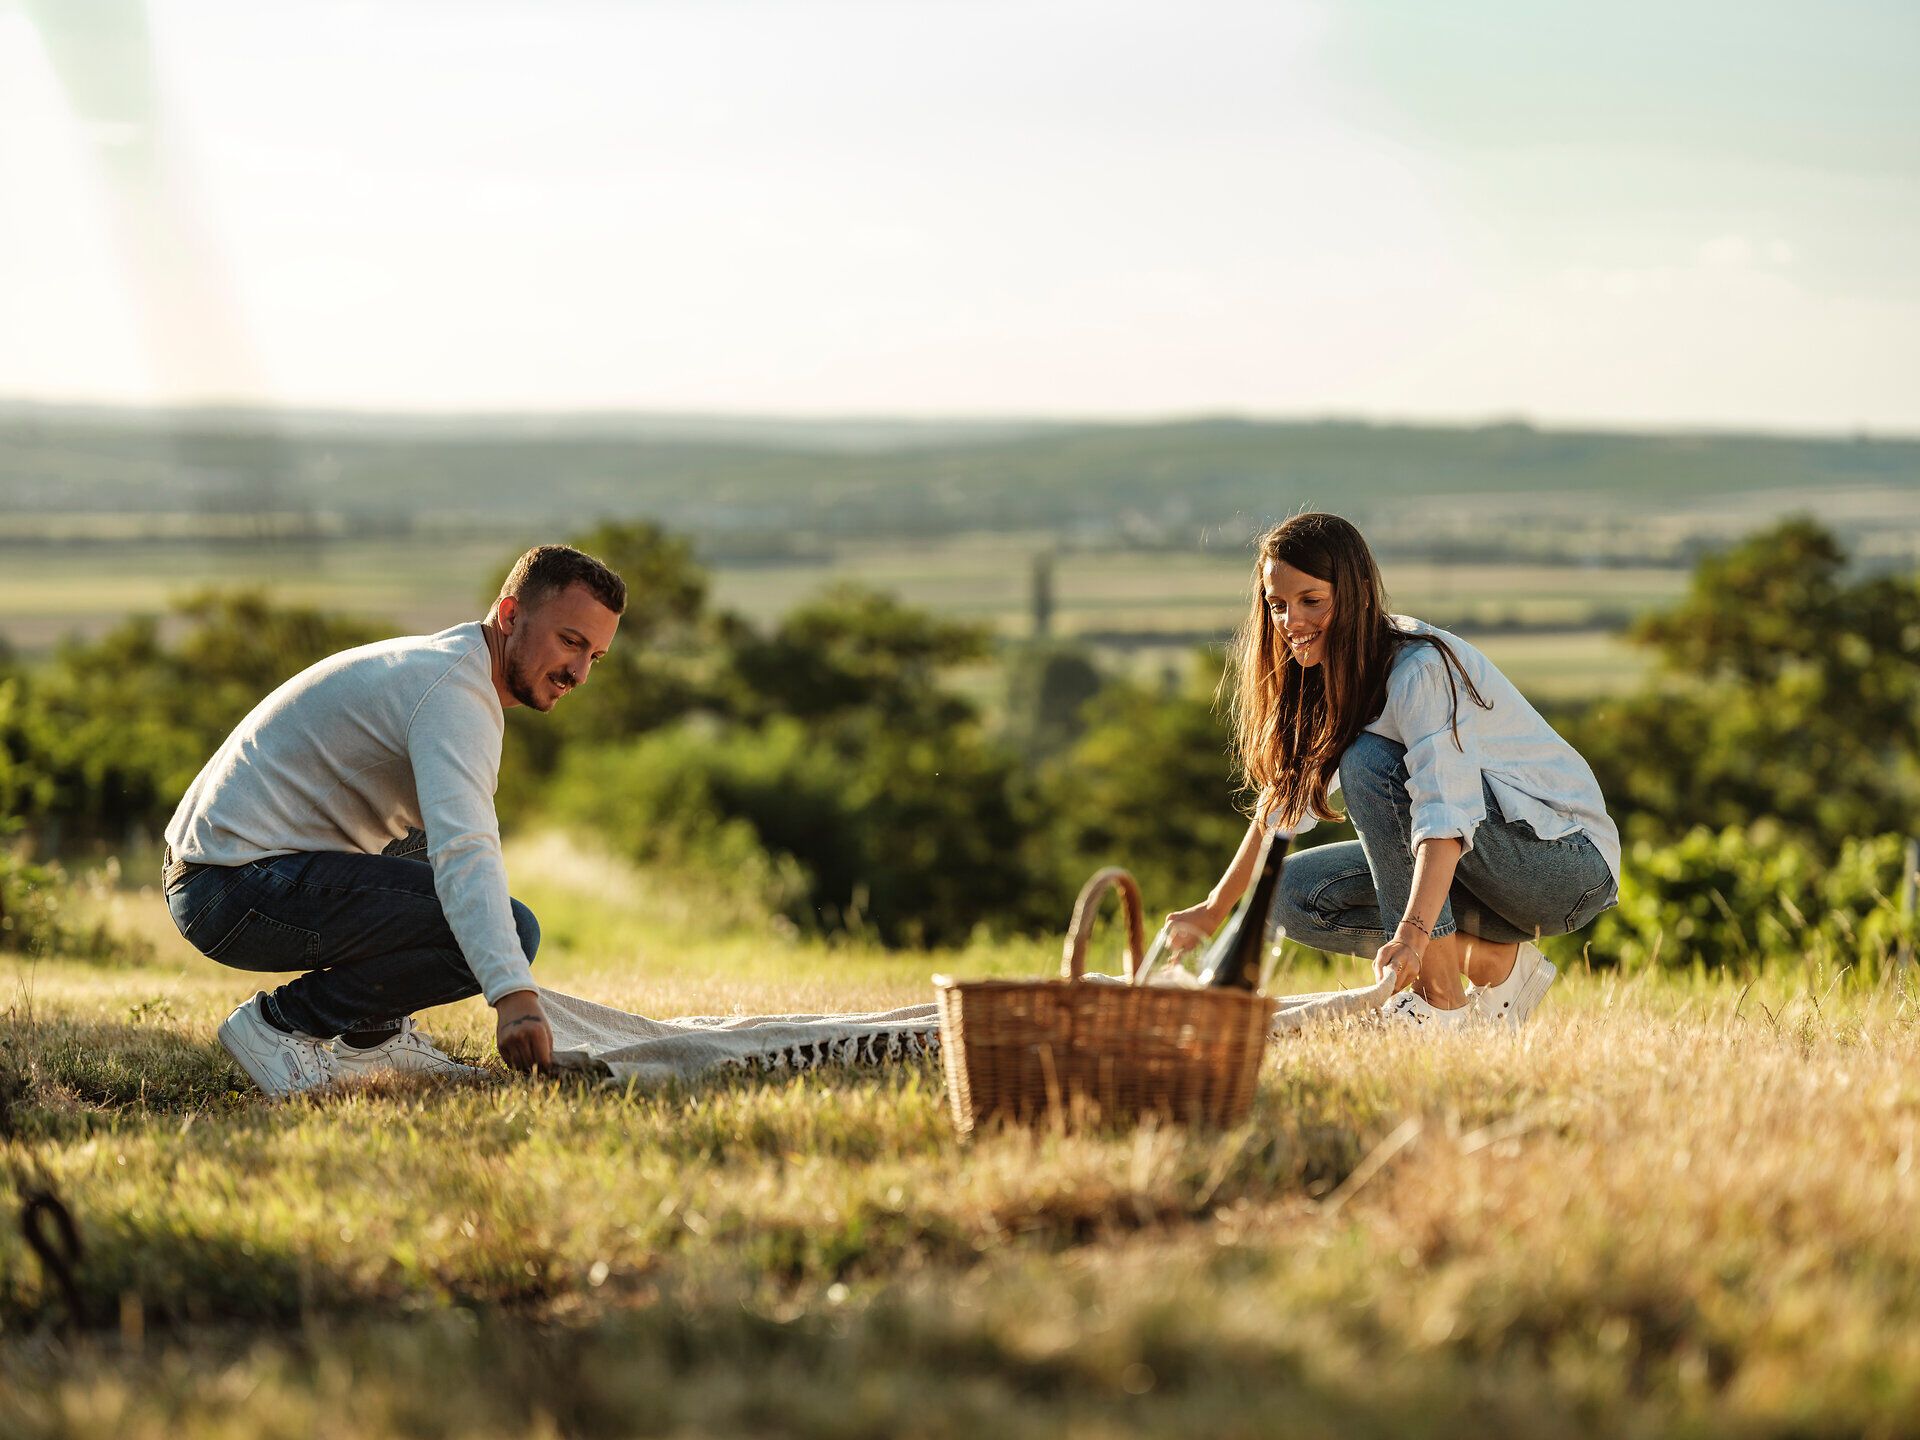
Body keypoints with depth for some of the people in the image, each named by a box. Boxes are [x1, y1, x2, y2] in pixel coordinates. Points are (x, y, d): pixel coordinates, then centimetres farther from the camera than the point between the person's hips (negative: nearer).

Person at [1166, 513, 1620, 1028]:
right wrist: (1212, 911, 11)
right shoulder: (1336, 676, 3)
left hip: (1569, 858, -8)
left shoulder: (1421, 670, -24)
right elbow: (1285, 801, 13)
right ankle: (1496, 961, 0)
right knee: (1295, 894, -6)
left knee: (1371, 762, -28)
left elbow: (1446, 815, -38)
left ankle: (1440, 1000, -25)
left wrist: (1412, 934, -50)